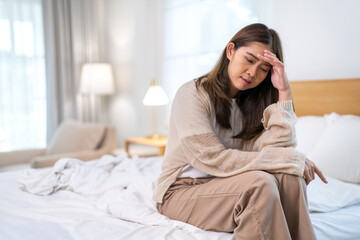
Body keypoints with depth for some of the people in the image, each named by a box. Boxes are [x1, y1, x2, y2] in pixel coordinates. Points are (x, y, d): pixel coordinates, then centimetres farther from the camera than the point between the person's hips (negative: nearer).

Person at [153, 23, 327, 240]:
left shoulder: (251, 102, 5)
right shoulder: (192, 94, -14)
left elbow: (273, 151, -12)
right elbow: (215, 160, -23)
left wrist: (284, 93, -15)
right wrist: (292, 160, -20)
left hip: (223, 186, 5)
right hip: (182, 191, -5)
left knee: (288, 177, -21)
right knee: (260, 183, -30)